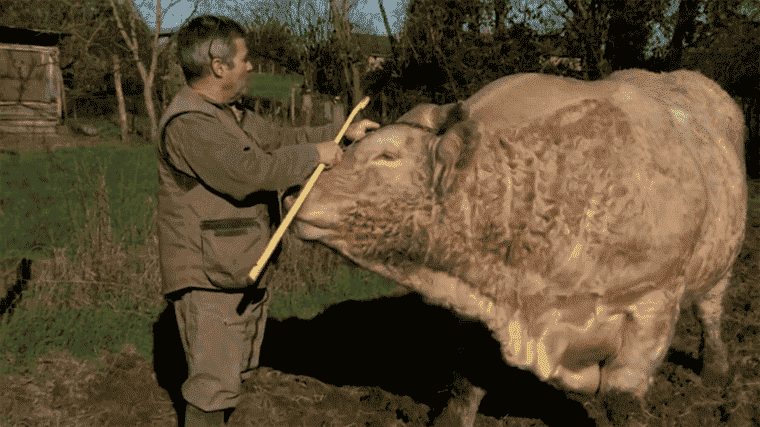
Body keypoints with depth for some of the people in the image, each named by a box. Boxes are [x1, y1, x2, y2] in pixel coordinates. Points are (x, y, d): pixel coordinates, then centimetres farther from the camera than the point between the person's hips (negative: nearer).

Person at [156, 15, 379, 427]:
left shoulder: (232, 115, 13)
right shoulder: (188, 123, -21)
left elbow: (281, 138, 25)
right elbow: (246, 172, -31)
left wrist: (343, 133, 21)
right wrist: (314, 155, -21)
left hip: (242, 270, 10)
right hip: (208, 276, -10)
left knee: (235, 371, 20)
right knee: (215, 380, -6)